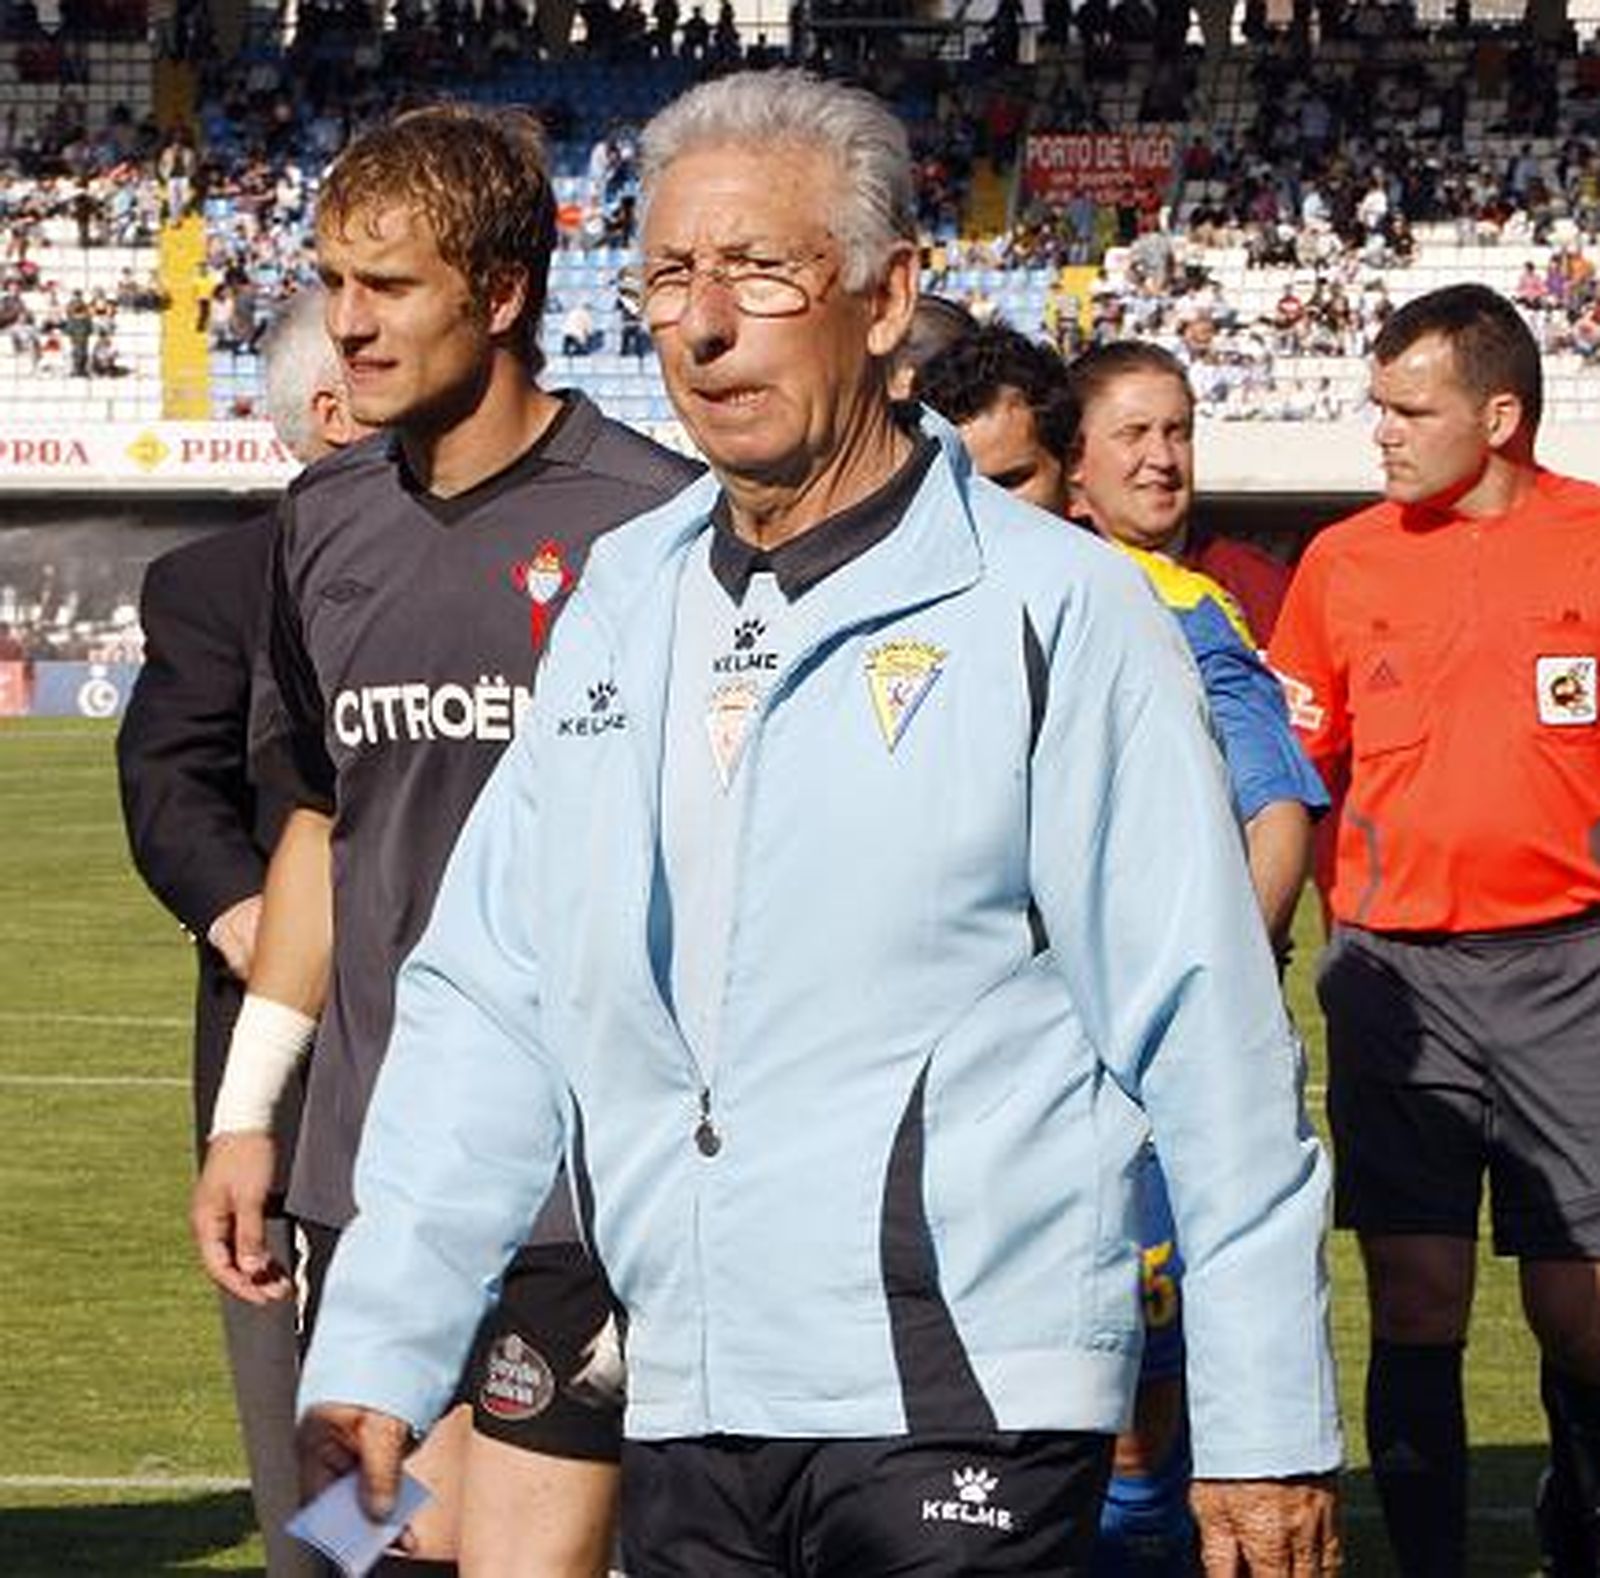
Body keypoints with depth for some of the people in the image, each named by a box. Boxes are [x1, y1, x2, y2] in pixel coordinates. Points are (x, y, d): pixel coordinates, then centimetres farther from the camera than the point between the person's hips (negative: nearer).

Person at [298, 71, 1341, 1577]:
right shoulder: (620, 603, 12)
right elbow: (487, 1002, 11)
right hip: (682, 1421, 5)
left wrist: (1264, 1434, -7)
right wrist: (374, 1356, 3)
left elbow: (1210, 1043, -5)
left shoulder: (1054, 608, -4)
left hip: (967, 1412, -5)